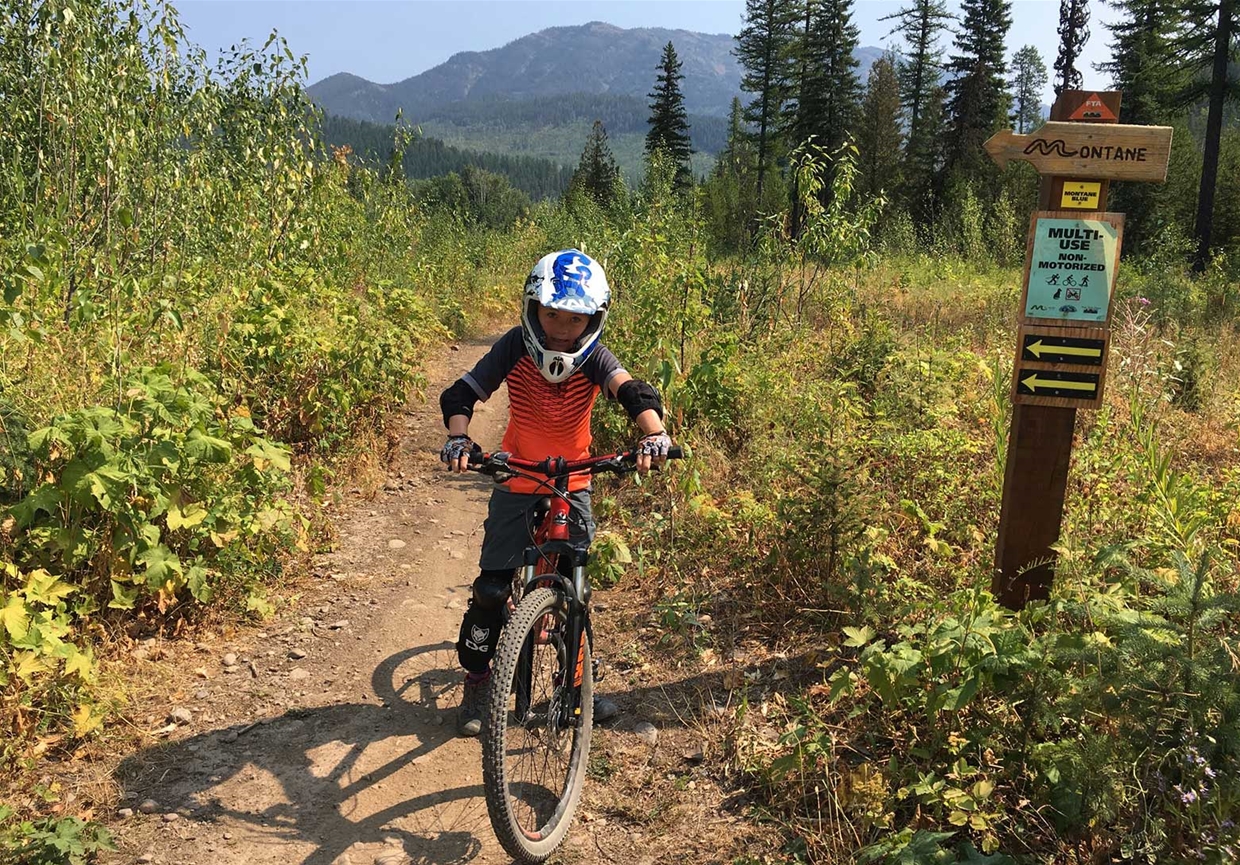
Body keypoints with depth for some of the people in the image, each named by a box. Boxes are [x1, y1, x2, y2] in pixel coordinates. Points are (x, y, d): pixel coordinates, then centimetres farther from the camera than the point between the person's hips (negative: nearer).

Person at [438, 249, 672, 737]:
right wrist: (458, 438, -38)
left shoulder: (592, 356, -18)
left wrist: (653, 433, -54)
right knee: (492, 587, -3)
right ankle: (476, 683, 17)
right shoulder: (516, 347, -18)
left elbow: (633, 392, -35)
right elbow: (461, 394, -18)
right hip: (517, 485, -1)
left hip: (573, 486, 1)